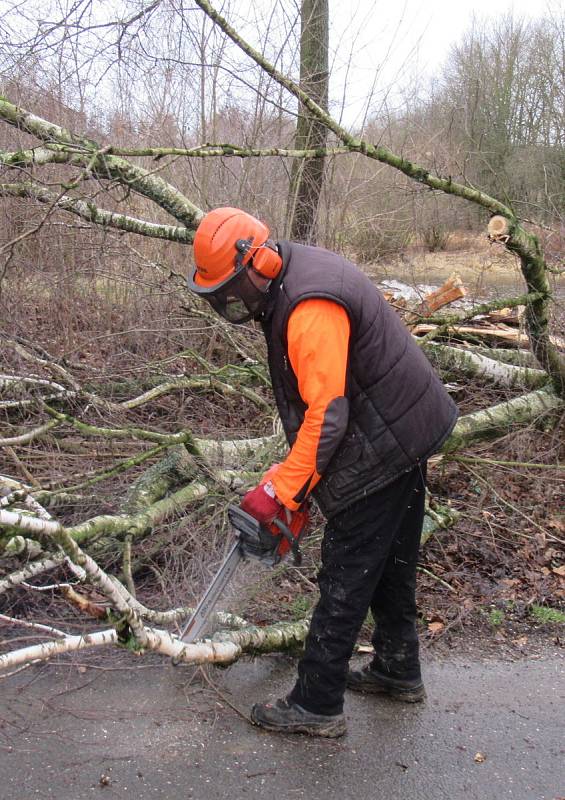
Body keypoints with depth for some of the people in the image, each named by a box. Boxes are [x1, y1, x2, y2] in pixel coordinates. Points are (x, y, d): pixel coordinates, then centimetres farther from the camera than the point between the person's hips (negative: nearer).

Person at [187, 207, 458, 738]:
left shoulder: (310, 309, -28)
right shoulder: (290, 281, 6)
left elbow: (326, 415, -29)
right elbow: (313, 394, 13)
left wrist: (279, 491, -22)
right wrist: (294, 474, 13)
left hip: (384, 446, -11)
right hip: (406, 434, 11)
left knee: (345, 578, -2)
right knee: (391, 561, 22)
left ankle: (316, 705, 11)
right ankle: (398, 671, 39)